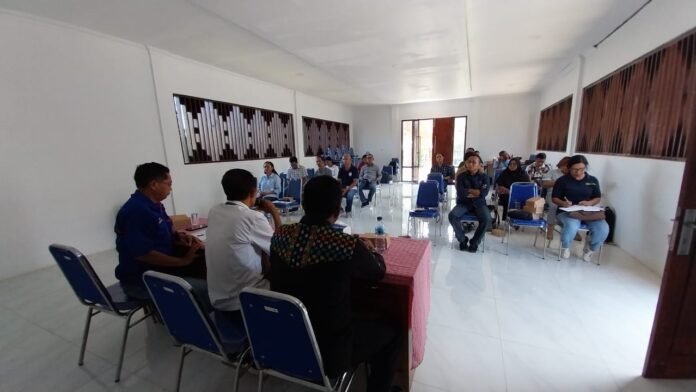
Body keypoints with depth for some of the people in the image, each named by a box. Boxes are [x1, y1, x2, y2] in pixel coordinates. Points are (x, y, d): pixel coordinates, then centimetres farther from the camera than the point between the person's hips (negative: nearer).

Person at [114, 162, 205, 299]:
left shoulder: (154, 205, 8)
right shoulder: (136, 211, -23)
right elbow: (143, 254, -28)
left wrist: (179, 237, -1)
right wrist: (184, 261, -21)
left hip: (162, 268, 10)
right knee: (206, 289, -23)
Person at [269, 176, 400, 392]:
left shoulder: (280, 235, -12)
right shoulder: (348, 245, -28)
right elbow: (378, 272, -8)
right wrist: (369, 250, 13)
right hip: (327, 351, -5)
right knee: (390, 333, 15)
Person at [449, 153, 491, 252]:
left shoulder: (484, 177, 2)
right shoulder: (461, 176, 1)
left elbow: (484, 193, -13)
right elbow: (460, 193, -14)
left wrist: (468, 191, -11)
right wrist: (476, 191, -9)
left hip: (479, 204, 0)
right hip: (463, 203, 0)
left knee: (487, 219, -30)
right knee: (452, 215, -29)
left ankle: (475, 241, -5)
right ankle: (462, 239, -4)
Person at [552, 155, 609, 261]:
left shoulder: (593, 180, 10)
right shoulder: (562, 180, -1)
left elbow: (598, 198, 14)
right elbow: (554, 198, 1)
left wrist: (589, 203, -9)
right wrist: (563, 203, -21)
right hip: (566, 212, -4)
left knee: (604, 229, -24)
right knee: (572, 226, -37)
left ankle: (591, 248, 9)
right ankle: (565, 247, -3)